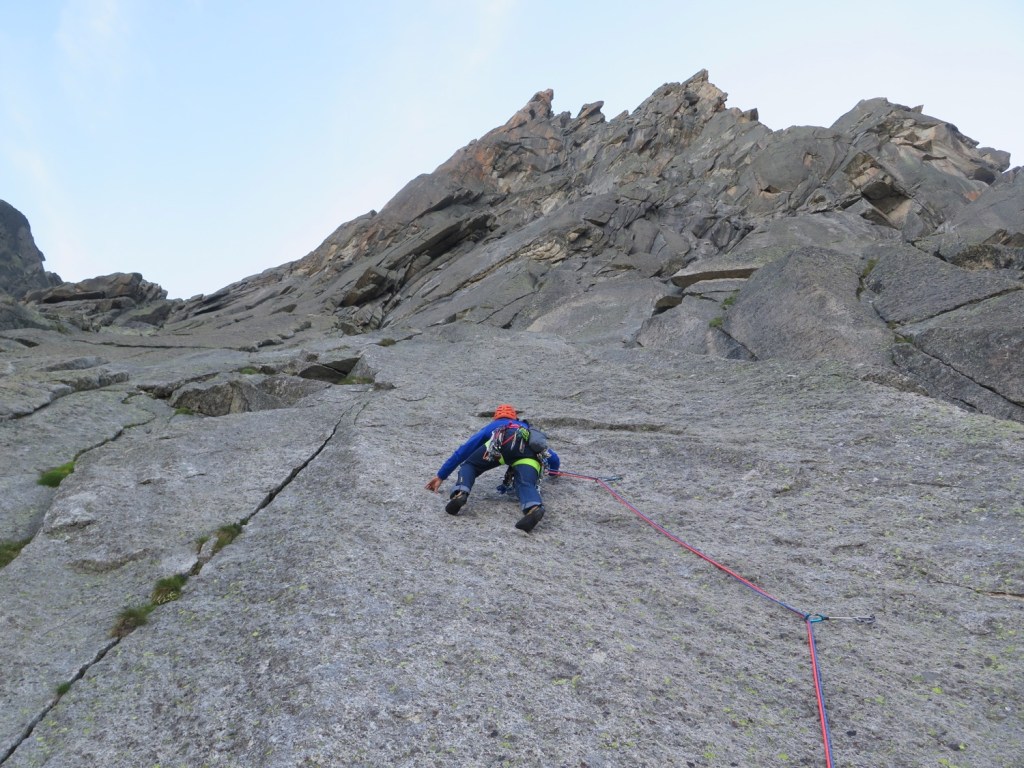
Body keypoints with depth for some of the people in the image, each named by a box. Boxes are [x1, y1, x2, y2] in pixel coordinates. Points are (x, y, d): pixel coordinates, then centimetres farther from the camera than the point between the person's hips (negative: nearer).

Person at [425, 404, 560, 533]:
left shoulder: (493, 426, 42)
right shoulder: (527, 428, 48)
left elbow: (463, 450, 41)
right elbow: (554, 459, 53)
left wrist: (441, 476, 47)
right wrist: (554, 469, 77)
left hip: (503, 442, -2)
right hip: (532, 448, 2)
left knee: (469, 465, 14)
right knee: (525, 484, -19)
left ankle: (460, 494, -17)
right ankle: (534, 508, -54)